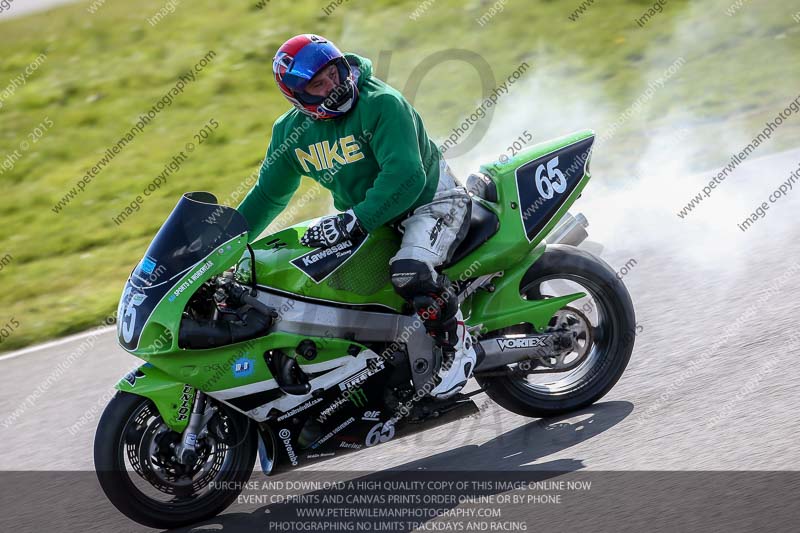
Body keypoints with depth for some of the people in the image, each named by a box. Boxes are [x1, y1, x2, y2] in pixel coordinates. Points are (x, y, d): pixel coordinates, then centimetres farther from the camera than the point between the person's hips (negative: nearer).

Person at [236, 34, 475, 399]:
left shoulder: (381, 103, -23)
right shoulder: (290, 132, -2)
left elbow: (406, 177, -33)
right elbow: (268, 194, 11)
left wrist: (353, 221, -40)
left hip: (430, 201, -8)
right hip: (363, 216, 8)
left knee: (408, 270, -35)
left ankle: (456, 345, -13)